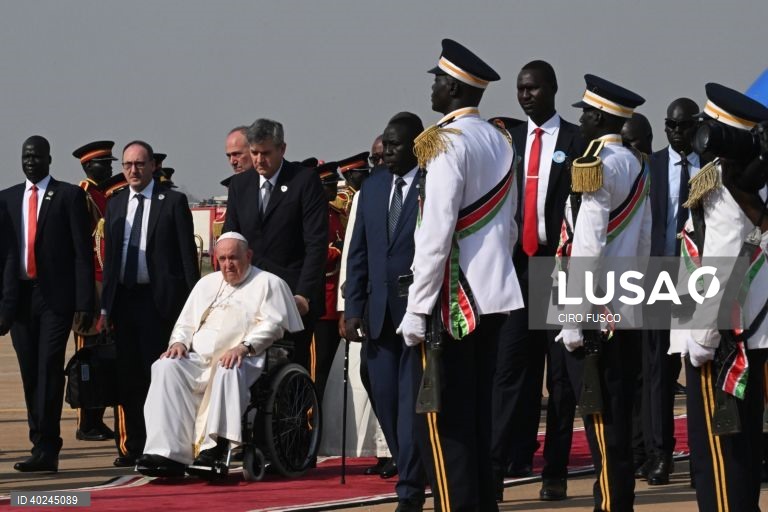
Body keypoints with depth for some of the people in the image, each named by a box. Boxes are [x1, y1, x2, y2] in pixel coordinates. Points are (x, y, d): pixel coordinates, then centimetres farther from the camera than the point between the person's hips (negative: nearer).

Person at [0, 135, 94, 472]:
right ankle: (44, 448, 12)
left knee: (49, 369, -11)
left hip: (56, 296, -4)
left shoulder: (70, 196, 2)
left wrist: (84, 303, -9)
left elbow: (83, 252, -2)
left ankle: (45, 450, -13)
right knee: (30, 373, 6)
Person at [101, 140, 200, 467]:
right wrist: (105, 303, 9)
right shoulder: (115, 206, 14)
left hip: (159, 301, -5)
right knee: (128, 376, 6)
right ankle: (133, 448, 11)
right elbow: (109, 257, 16)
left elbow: (187, 253, -3)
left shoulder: (173, 202, 0)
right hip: (124, 299, 5)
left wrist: (193, 301, -9)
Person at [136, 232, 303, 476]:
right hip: (198, 360, 5)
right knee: (166, 368, -25)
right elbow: (185, 323, 27)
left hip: (242, 361, -5)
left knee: (228, 372, -40)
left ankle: (215, 447, -47)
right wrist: (179, 342, 3)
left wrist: (244, 346, -20)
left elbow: (273, 324, -3)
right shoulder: (207, 284, 30)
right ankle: (168, 453, -36)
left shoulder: (267, 283, 11)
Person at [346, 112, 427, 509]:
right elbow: (358, 253, 13)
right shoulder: (373, 187, 12)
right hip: (380, 313, 6)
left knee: (412, 402, -5)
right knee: (385, 399, 8)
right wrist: (353, 309, 7)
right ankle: (409, 467, 25)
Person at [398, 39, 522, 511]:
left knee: (441, 422, -4)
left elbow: (436, 233, -18)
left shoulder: (448, 143, -14)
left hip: (452, 301, -8)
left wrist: (417, 310, -15)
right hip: (495, 296, 8)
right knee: (479, 415, 13)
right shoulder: (501, 141, 10)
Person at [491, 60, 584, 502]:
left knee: (562, 374, 4)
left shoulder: (577, 141, 0)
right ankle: (499, 468, -7)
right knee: (511, 369, -3)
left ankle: (556, 472, 9)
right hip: (516, 265, 3)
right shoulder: (509, 140, 12)